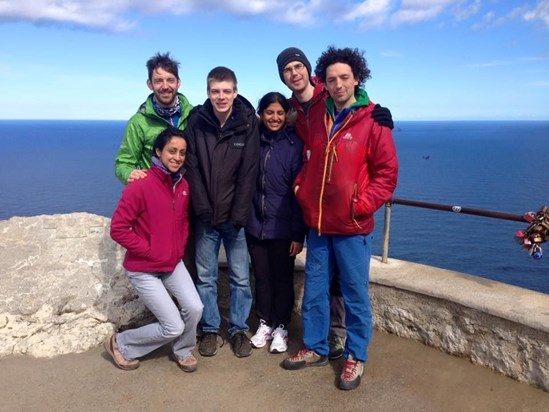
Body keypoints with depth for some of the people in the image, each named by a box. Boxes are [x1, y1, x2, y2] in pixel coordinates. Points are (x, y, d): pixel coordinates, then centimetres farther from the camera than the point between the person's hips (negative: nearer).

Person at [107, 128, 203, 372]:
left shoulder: (183, 185, 1)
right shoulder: (141, 185, -21)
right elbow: (118, 229, -19)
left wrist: (180, 248, 5)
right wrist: (148, 250, -17)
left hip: (174, 264, 6)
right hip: (143, 269, -6)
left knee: (195, 308, -8)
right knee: (174, 327, -4)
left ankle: (183, 351, 23)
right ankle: (121, 345, 22)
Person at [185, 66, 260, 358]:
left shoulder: (247, 123, -6)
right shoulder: (197, 121, -3)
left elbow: (248, 173, -9)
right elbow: (192, 169, -4)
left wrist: (238, 215, -13)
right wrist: (203, 209, -11)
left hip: (235, 216, -1)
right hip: (205, 216, 1)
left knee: (240, 277, 8)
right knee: (205, 276, 10)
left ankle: (239, 329, 25)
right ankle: (210, 329, 27)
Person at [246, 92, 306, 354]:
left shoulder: (294, 145, -7)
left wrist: (299, 234, -11)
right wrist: (243, 218, 2)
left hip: (282, 228, -3)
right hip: (255, 226, 3)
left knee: (283, 279, 11)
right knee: (262, 277, 14)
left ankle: (281, 327, 27)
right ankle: (265, 323, 32)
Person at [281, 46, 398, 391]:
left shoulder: (373, 121, -7)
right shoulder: (318, 117, 7)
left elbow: (387, 173, -7)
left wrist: (362, 205, -14)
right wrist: (300, 186, 8)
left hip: (352, 227, -5)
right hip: (318, 224, 5)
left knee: (355, 295, 8)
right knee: (315, 291, 14)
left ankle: (356, 357, 26)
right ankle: (316, 349, 32)